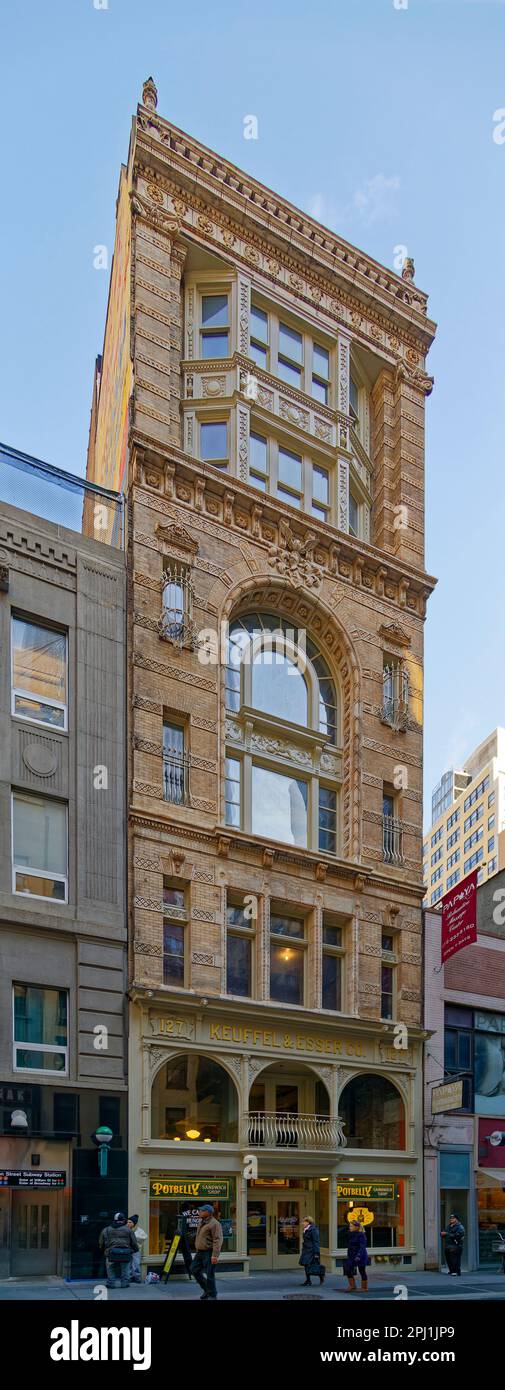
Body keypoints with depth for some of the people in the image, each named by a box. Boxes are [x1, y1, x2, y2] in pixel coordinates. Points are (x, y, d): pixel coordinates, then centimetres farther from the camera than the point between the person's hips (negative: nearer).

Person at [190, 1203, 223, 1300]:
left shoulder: (214, 1224, -16)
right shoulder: (201, 1222, 14)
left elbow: (218, 1240, -22)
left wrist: (215, 1255, -27)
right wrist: (197, 1251, 24)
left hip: (209, 1253, -10)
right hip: (200, 1252, 10)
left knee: (209, 1274, -5)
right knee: (194, 1270, 11)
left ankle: (212, 1295, 7)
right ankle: (206, 1289, 24)